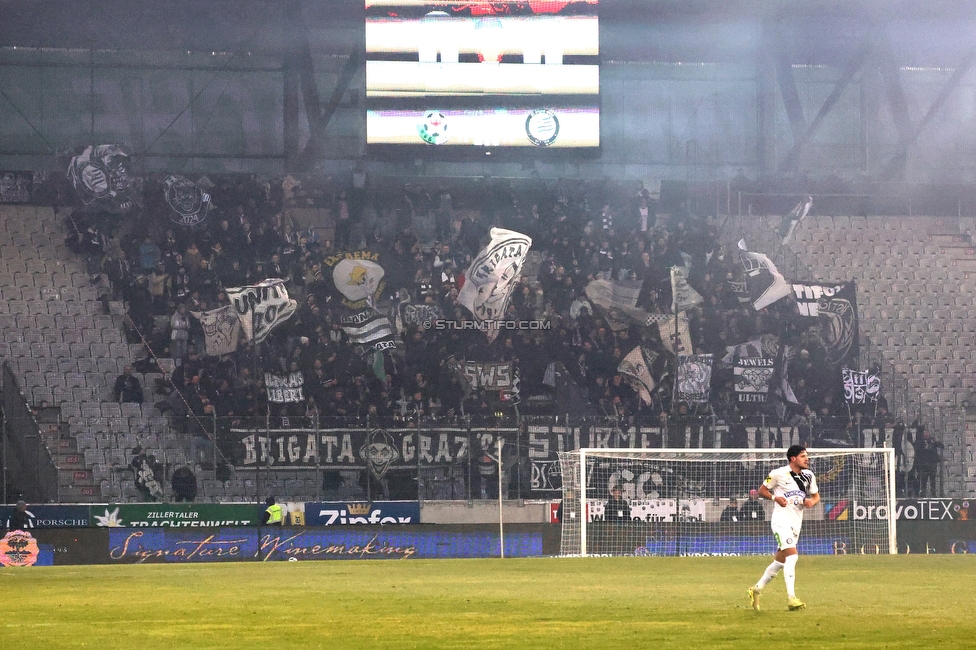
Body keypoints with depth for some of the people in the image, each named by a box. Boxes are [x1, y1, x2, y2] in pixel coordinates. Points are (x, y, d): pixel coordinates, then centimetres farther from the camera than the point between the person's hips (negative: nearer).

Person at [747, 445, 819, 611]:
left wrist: (812, 501, -5)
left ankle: (757, 589, 29)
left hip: (796, 522, 7)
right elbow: (762, 490, 2)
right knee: (792, 554, -21)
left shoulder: (809, 476, 10)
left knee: (780, 560, 13)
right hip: (782, 520, -7)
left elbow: (816, 496, 19)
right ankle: (791, 598, -26)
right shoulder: (779, 474, -7)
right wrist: (775, 498, -17)